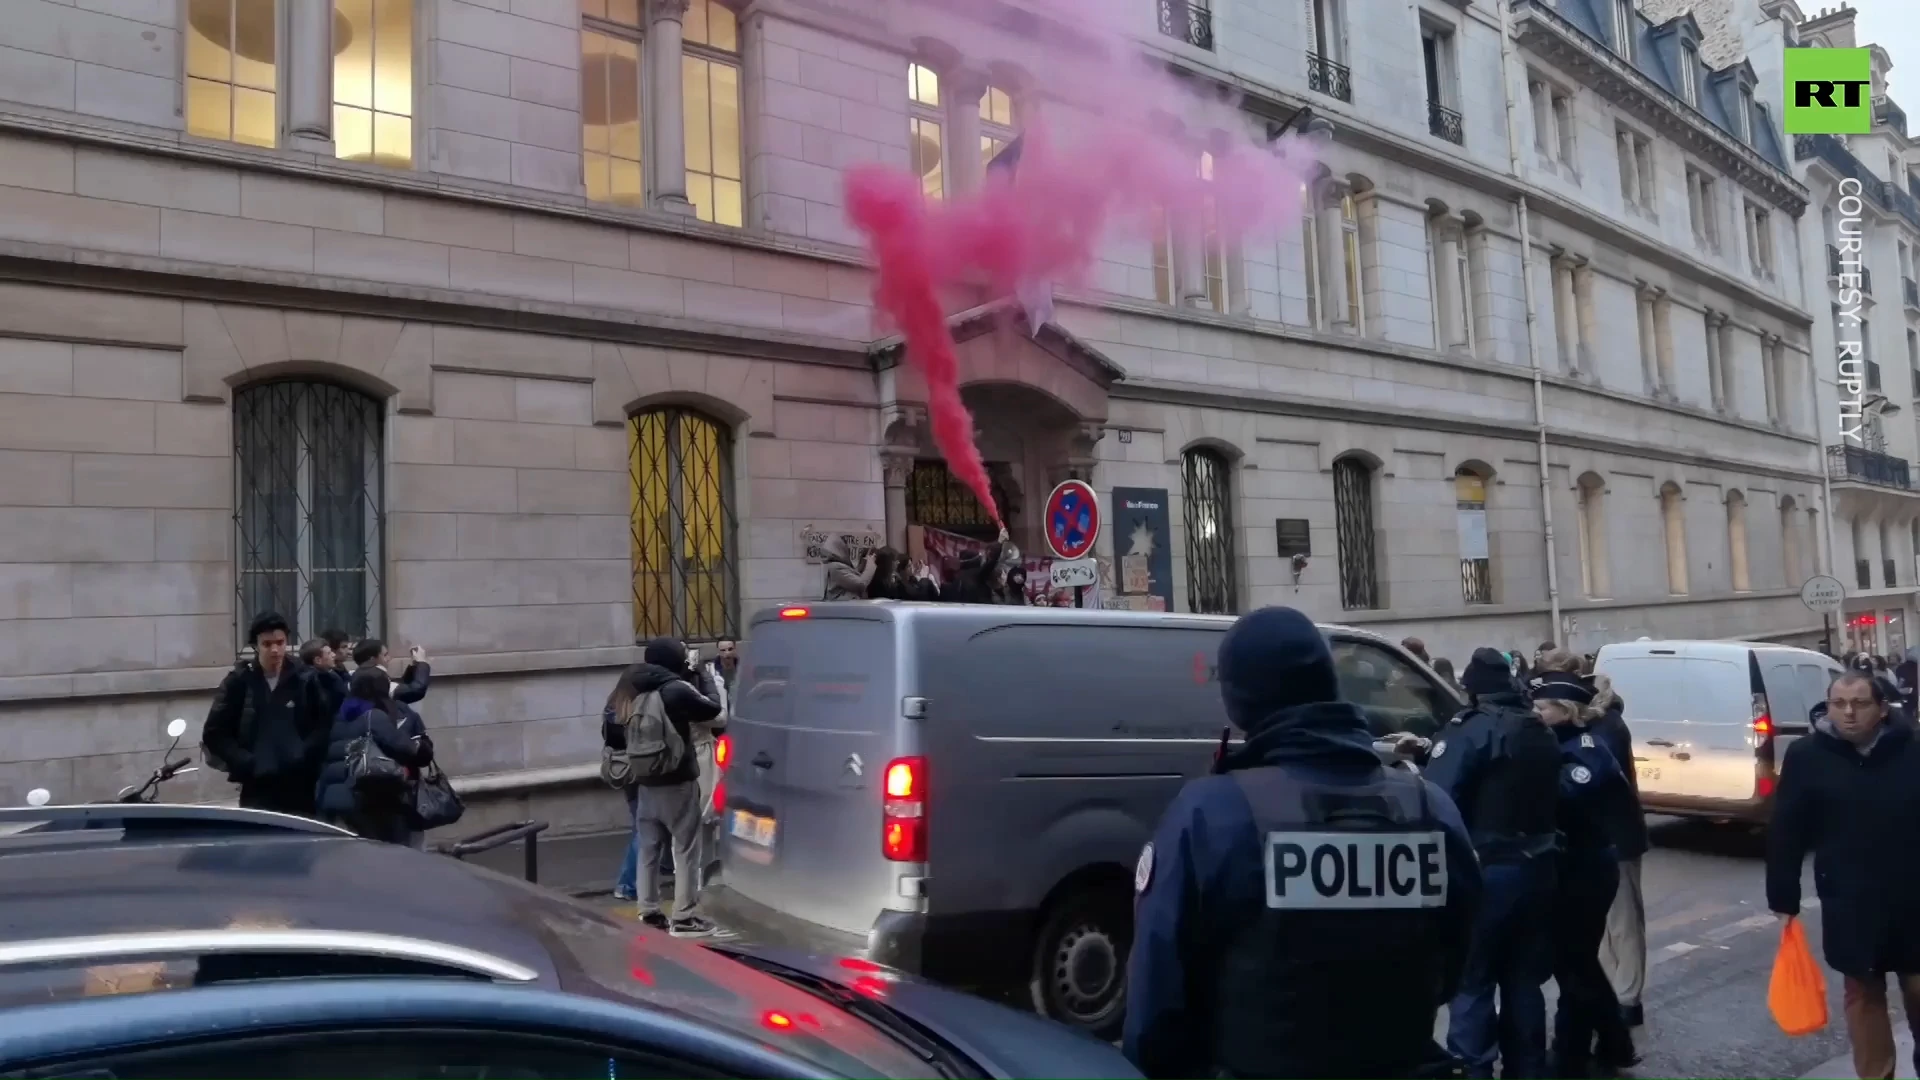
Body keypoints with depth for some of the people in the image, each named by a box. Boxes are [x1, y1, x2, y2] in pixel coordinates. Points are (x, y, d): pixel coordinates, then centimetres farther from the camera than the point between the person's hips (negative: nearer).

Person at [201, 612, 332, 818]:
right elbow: (214, 733, 2)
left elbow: (325, 725, 4)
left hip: (300, 787, 0)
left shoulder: (304, 678, 1)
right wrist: (246, 763, -9)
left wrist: (305, 757, -10)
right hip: (257, 789, 0)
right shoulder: (238, 681, 1)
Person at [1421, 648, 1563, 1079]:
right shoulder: (1542, 733, 12)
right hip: (1536, 868, 8)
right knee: (1523, 980, 16)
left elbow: (1436, 800, -23)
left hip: (1486, 871, -8)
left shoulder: (1472, 730, -14)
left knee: (1472, 983, -1)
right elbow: (1549, 797, 14)